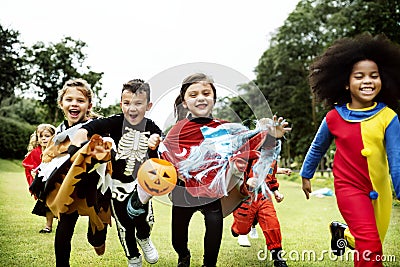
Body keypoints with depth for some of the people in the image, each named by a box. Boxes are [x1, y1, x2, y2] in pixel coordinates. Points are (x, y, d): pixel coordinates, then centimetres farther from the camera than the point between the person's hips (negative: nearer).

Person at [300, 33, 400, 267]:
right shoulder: (333, 118, -9)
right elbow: (317, 148, 8)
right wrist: (306, 175, 18)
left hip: (380, 190, 3)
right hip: (349, 187, -2)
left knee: (373, 245, 19)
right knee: (370, 246, -18)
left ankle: (341, 233, 48)